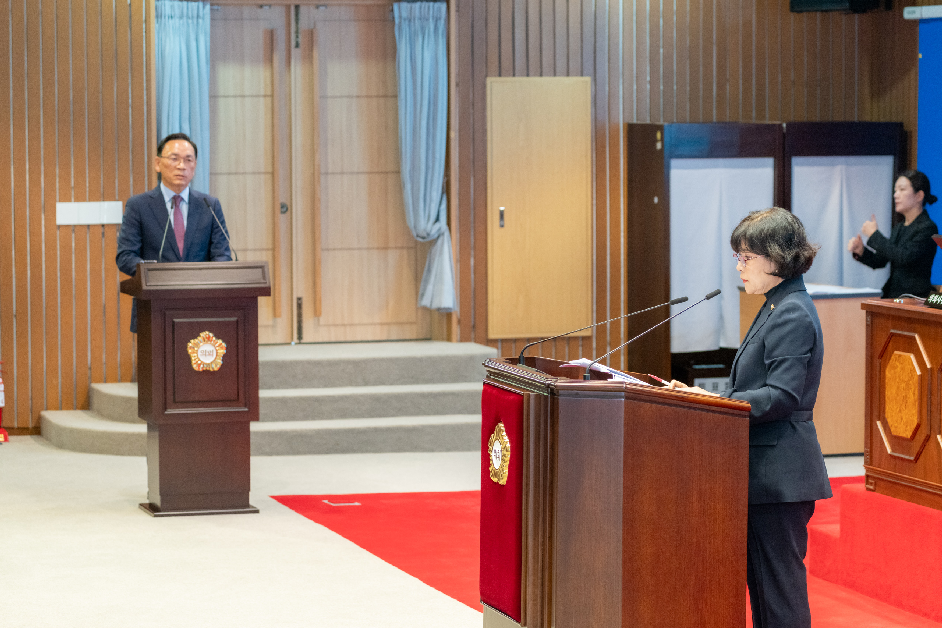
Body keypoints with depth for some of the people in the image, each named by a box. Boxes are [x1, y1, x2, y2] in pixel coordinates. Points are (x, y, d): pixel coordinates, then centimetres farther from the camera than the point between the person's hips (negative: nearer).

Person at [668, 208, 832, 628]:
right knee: (760, 581, 14)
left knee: (778, 584, -5)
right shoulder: (777, 308, 16)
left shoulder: (792, 315, -16)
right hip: (766, 470, 11)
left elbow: (782, 397, -23)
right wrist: (704, 396, 10)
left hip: (780, 473, -11)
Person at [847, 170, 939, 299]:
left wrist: (874, 234, -12)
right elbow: (879, 261, 20)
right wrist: (860, 251, 0)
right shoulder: (898, 228, 17)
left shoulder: (927, 228, -8)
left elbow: (904, 258, -20)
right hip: (891, 295, 7)